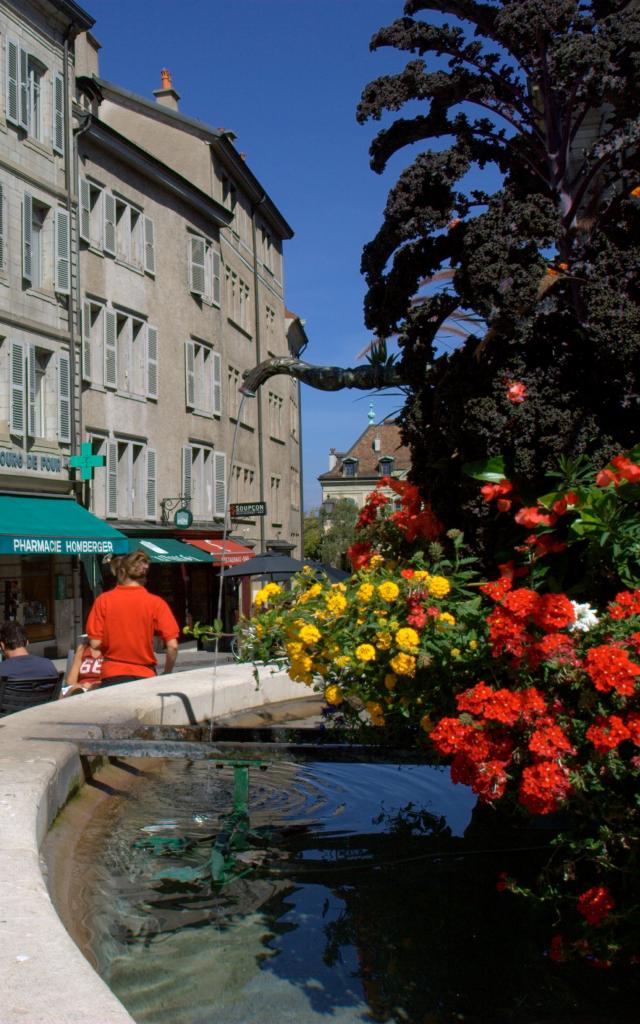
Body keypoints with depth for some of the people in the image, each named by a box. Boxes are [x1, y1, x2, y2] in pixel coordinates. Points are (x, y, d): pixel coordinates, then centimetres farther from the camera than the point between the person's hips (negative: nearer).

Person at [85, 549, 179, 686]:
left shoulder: (103, 600, -2)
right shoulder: (156, 603, -3)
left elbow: (95, 644, -4)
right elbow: (172, 646, -8)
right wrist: (166, 675, 6)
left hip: (111, 676, 0)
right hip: (144, 676, 0)